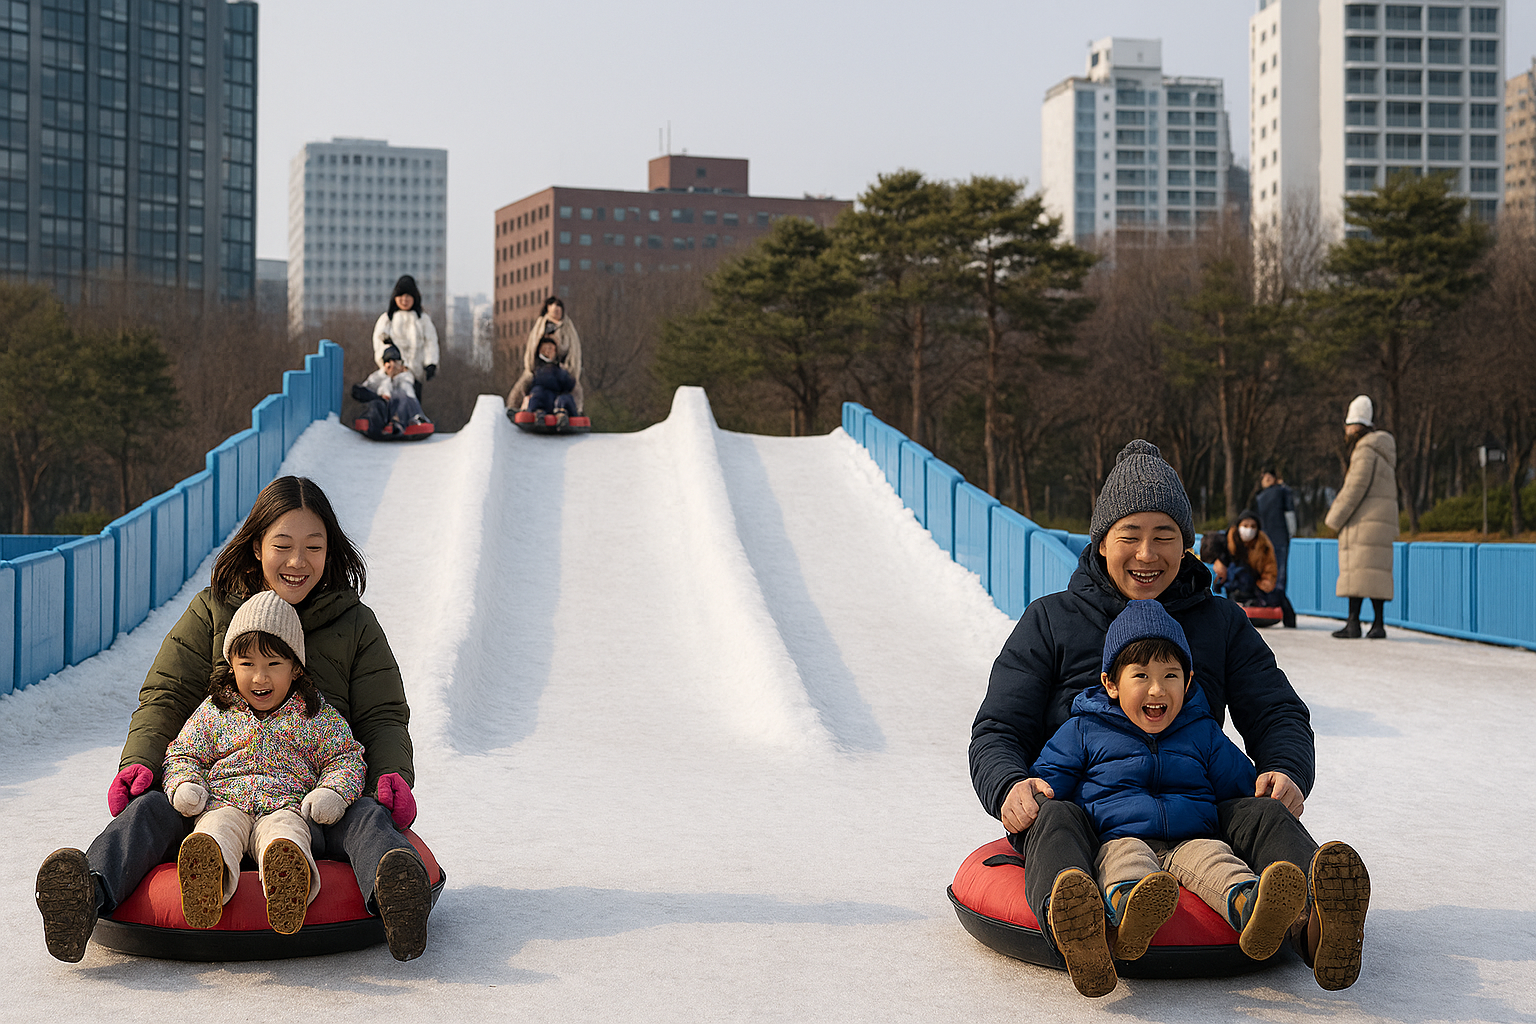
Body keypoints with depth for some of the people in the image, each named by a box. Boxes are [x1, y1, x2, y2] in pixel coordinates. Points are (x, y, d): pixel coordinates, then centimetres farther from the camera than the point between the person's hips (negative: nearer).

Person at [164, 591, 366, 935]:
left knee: (284, 831, -38)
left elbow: (345, 758, 15)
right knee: (217, 828, -35)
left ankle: (287, 875, -71)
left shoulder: (316, 716, 13)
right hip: (224, 802, 2)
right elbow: (183, 753, 22)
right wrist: (184, 784, -2)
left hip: (286, 806, -1)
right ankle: (208, 872, -67)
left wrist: (333, 792, -6)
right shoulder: (215, 711, 17)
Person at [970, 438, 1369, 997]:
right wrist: (1010, 787, -20)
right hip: (1086, 810, -2)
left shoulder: (1221, 623, 17)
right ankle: (1077, 932, -71)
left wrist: (1286, 770, -13)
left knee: (1263, 816, -30)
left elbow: (1277, 714, 14)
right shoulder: (1049, 621, 11)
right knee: (1053, 820, -37)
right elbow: (996, 732, 6)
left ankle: (1318, 928, -62)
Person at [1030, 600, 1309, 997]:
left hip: (1187, 842, 2)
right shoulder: (1084, 730, 12)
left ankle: (1247, 906, -63)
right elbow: (1049, 774, 15)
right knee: (1126, 853, -36)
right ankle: (1127, 905, -71)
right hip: (1116, 840, -2)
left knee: (1210, 854, -31)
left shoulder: (1203, 733, 19)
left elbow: (1241, 786, 26)